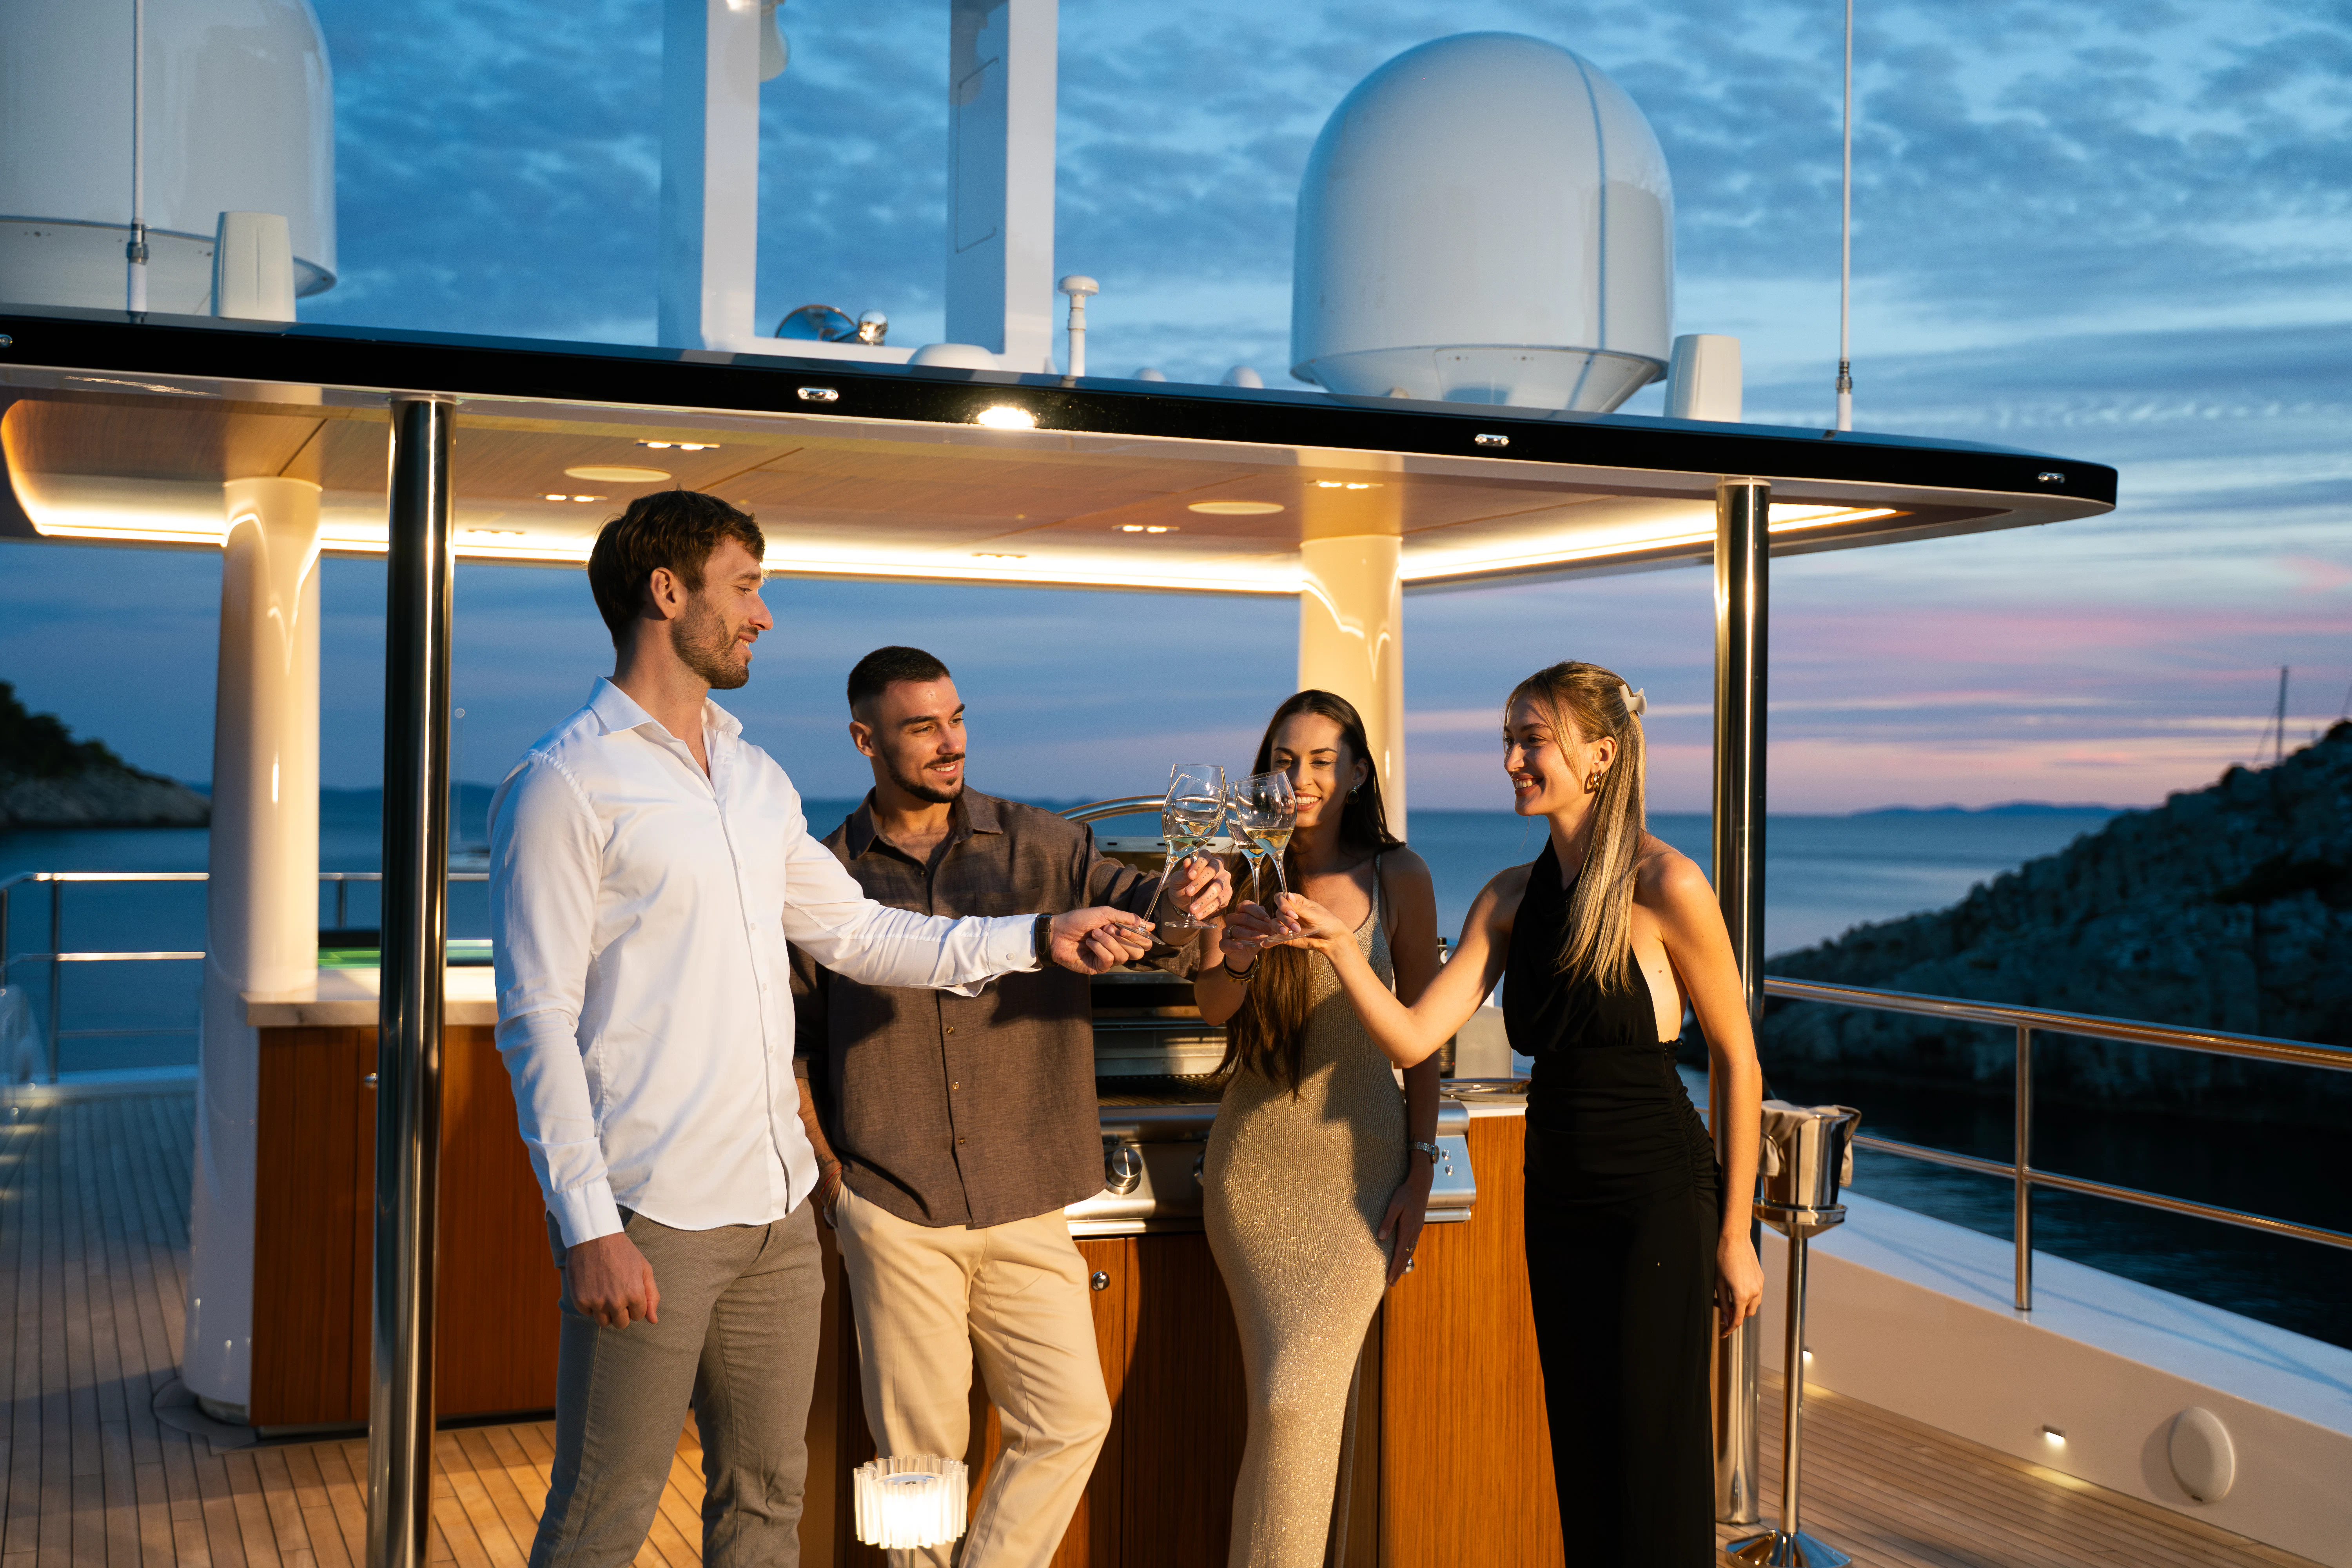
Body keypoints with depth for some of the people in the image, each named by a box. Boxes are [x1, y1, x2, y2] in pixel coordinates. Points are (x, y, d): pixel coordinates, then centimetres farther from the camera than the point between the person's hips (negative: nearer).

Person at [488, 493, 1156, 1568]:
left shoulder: (756, 780, 15)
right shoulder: (565, 784, -9)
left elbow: (858, 934, 20)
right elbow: (537, 1024, -12)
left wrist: (1036, 938, 12)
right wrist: (589, 1228, -18)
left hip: (775, 1204, 7)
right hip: (649, 1217, -7)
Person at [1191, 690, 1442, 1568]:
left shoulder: (1397, 877, -3)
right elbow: (1212, 1008, -7)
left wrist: (1420, 1171, -2)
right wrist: (1237, 959, -29)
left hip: (1359, 1154, -2)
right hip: (1253, 1157, 2)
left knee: (1298, 1396, -6)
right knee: (1295, 1392, 8)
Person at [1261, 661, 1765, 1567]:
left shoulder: (1664, 887, -12)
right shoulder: (1510, 898, 5)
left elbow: (1737, 1059, -6)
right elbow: (1412, 1040, -1)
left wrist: (1734, 1234, -5)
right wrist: (1337, 945, -17)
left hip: (1660, 1199, -6)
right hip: (1557, 1198, 6)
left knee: (1656, 1467, 1)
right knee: (1581, 1463, 13)